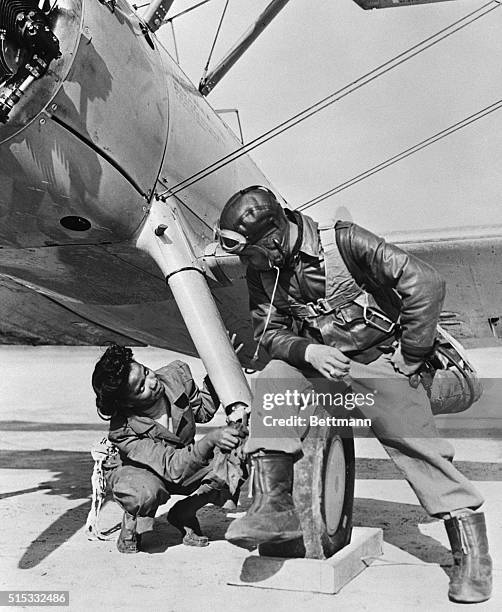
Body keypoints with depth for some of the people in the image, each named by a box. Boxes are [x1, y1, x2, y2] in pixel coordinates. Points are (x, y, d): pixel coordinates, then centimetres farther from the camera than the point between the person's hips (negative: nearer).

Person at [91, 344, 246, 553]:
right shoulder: (123, 431, -35)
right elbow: (174, 469, -42)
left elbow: (203, 411, -2)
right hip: (137, 470, -5)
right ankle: (131, 519, -3)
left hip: (188, 458, 5)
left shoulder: (177, 374, -22)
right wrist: (210, 440, -56)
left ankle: (183, 514, -1)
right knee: (147, 494, -43)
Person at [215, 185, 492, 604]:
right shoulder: (262, 272, -5)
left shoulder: (344, 242, -24)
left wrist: (408, 360, -18)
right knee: (272, 382, -20)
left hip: (379, 358, -4)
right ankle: (274, 504, -18)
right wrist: (309, 352, -23)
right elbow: (269, 332, -1)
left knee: (415, 442, -12)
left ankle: (471, 547, 1)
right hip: (314, 359, 5)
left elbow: (426, 283, -24)